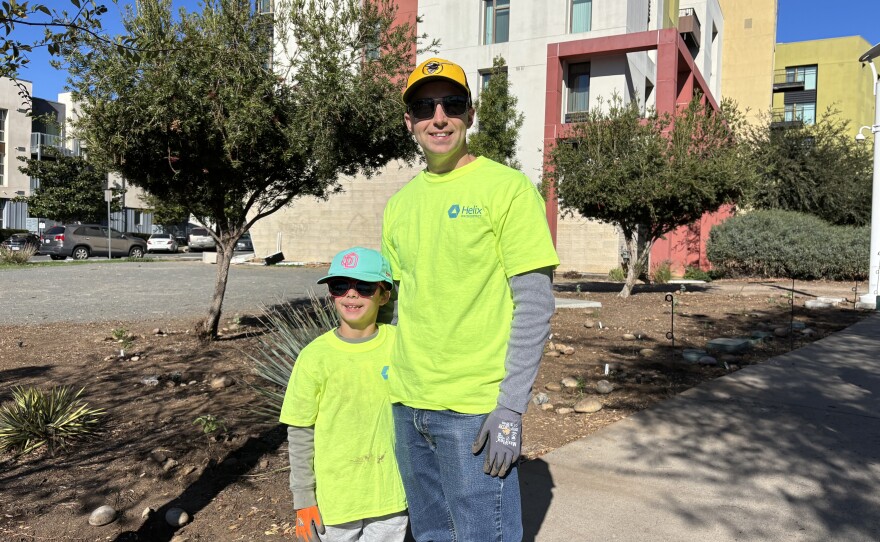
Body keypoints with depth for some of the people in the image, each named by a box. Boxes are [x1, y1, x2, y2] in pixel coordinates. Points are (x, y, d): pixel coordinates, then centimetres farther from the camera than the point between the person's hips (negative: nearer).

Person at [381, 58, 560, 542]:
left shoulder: (506, 188, -8)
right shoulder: (400, 203, 10)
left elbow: (534, 304, -12)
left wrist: (510, 410, -16)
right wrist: (398, 379, 13)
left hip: (475, 410, -6)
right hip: (408, 405, 6)